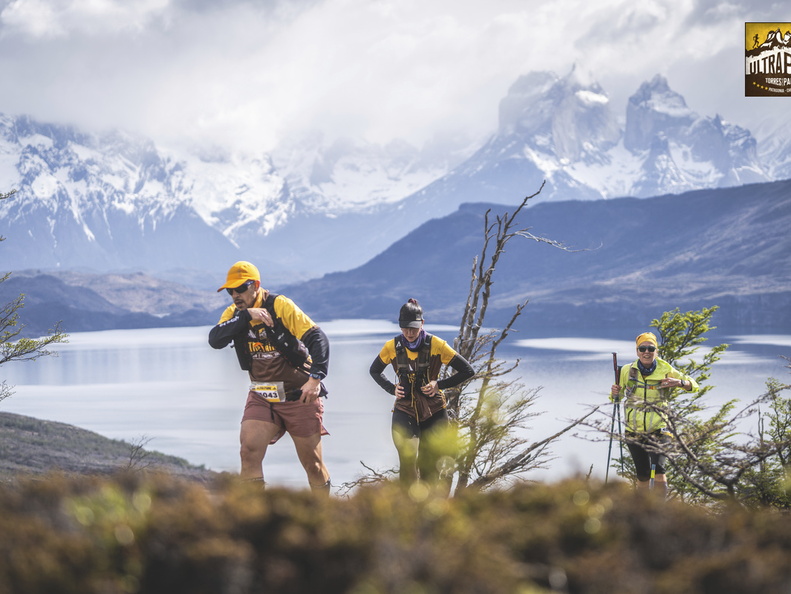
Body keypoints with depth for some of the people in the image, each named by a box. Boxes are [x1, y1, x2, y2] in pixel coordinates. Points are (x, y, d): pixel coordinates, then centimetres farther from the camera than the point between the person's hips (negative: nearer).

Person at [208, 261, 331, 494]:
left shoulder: (280, 306, -14)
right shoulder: (234, 314, 1)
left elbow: (318, 338, -18)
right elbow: (215, 341, -17)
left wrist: (315, 378, -29)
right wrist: (246, 316, -25)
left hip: (299, 395, -3)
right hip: (261, 398, 4)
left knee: (312, 462, 3)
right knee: (249, 451, -18)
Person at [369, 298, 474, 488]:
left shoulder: (435, 345, -7)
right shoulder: (392, 347, 0)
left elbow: (467, 371, -3)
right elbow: (374, 371, 18)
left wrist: (439, 384, -10)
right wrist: (392, 389, 2)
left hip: (433, 412, -1)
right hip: (404, 410, 1)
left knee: (429, 467, 3)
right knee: (407, 461, -15)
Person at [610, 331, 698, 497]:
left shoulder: (666, 370, -4)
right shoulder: (627, 371, 0)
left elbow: (693, 385, 2)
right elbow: (616, 396, 12)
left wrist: (679, 382, -20)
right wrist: (615, 394, -13)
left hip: (658, 429, -2)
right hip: (634, 431, 2)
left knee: (658, 471, -20)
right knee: (643, 476, 8)